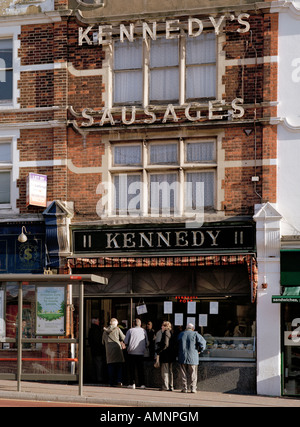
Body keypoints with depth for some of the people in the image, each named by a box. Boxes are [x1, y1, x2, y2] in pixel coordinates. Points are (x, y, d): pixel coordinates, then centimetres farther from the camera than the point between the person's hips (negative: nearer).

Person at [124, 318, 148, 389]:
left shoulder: (130, 330, -1)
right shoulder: (143, 331, 5)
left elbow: (125, 342, -1)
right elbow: (146, 343, 9)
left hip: (131, 352, -2)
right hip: (141, 352, 2)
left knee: (132, 369, 6)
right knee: (140, 369, 7)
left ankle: (132, 383, 2)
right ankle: (142, 384, 2)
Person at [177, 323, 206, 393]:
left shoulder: (180, 334, 9)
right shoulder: (195, 334, -3)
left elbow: (177, 345, 11)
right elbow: (202, 342, -11)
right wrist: (200, 350, 2)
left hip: (182, 358, 2)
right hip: (193, 358, -2)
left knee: (184, 374, 8)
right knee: (193, 374, 6)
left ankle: (185, 388, 6)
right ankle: (193, 388, 5)